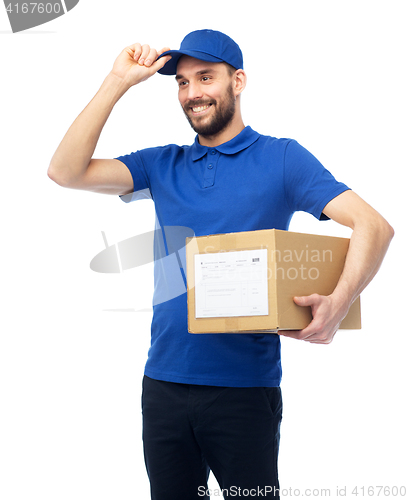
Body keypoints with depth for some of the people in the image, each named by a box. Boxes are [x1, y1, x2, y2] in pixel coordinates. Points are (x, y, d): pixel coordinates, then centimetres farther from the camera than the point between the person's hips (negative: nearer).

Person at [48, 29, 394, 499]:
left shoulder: (281, 158, -2)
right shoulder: (162, 165, 10)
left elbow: (373, 226, -11)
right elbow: (66, 171, -1)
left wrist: (338, 302, -30)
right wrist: (118, 82, -4)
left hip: (245, 388, -3)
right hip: (163, 384, 4)